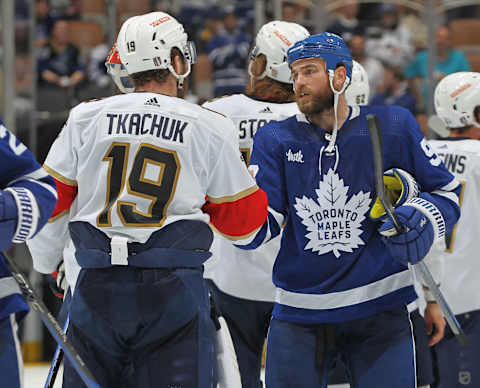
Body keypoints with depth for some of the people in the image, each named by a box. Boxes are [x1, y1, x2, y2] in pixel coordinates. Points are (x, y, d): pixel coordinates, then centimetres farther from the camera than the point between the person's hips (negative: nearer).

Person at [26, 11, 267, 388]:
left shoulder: (87, 118, 7)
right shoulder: (210, 128, 2)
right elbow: (241, 216, 9)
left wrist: (42, 269, 24)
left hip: (97, 286, 2)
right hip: (174, 287, -2)